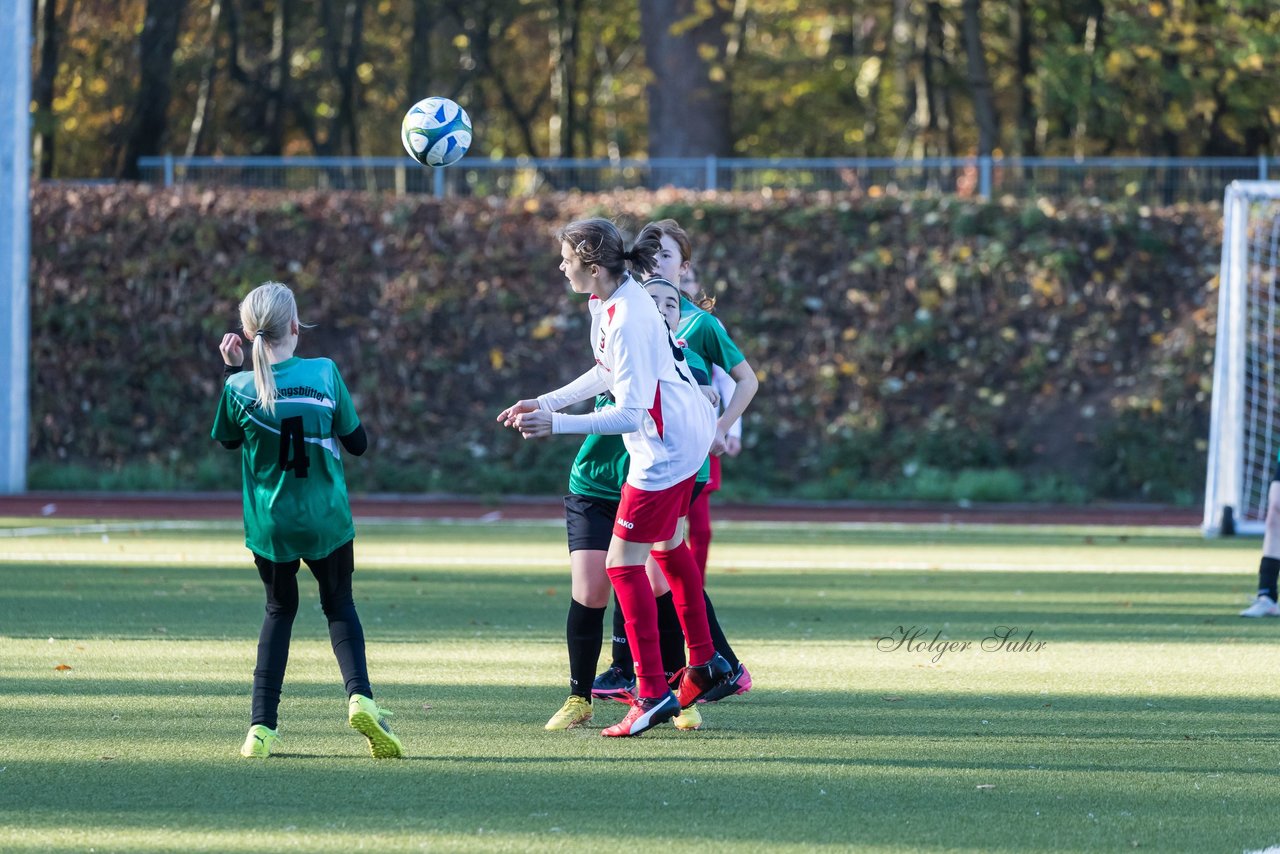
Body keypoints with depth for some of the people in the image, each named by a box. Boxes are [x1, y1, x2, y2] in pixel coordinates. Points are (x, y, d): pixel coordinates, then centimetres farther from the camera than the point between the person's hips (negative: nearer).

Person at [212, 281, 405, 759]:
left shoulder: (240, 388, -11)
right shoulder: (324, 374, -10)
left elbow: (229, 440, 11)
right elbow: (357, 443, 0)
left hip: (269, 525, 0)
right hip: (326, 520, 0)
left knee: (280, 611, 19)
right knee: (339, 606, 18)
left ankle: (262, 725, 8)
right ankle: (359, 696, -9)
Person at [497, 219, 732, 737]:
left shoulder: (628, 321, -29)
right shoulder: (606, 301, 2)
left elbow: (630, 413, -30)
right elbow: (611, 373, 17)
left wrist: (558, 424, -32)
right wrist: (546, 403, 15)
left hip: (665, 449, -11)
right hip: (686, 430, 11)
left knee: (623, 562, -8)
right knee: (667, 546, 26)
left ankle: (652, 693, -8)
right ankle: (703, 662, 39)